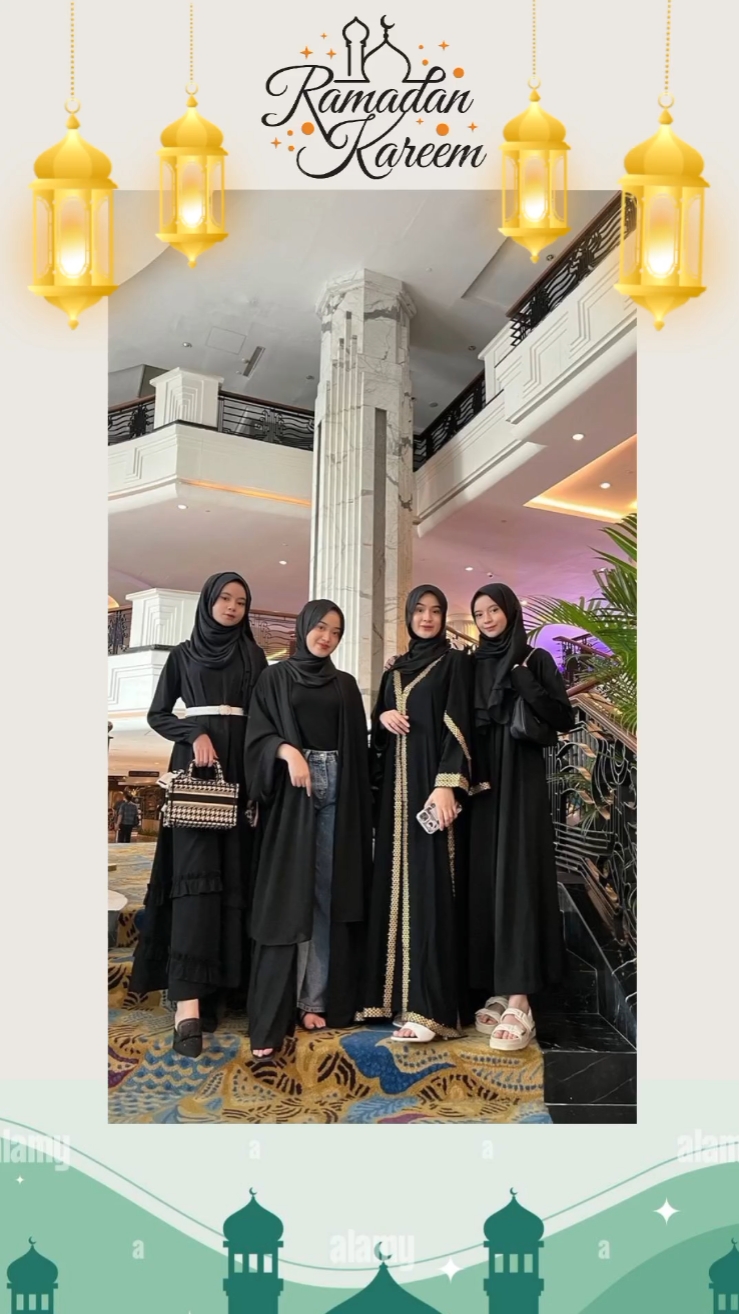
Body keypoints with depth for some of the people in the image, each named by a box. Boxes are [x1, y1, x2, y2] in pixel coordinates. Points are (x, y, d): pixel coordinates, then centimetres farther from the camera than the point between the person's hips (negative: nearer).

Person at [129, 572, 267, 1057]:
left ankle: (215, 985, 5)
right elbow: (158, 714, 8)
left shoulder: (254, 657, 14)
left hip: (241, 771, 2)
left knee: (233, 876, -2)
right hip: (195, 767, -2)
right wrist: (194, 734, -11)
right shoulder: (183, 654, 11)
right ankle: (188, 1001, -20)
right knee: (194, 874, -13)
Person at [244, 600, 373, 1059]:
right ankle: (275, 1013, -3)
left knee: (328, 896, 2)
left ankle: (316, 1000, 9)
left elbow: (358, 746, 13)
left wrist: (363, 789, 3)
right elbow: (258, 735, -2)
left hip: (337, 792, 3)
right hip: (292, 793, -3)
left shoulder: (346, 685, 16)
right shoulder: (276, 678, 7)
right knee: (288, 897, -6)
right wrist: (287, 750, -21)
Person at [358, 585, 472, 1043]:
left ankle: (429, 1006, -10)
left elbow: (458, 724, -10)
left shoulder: (455, 662, 1)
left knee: (428, 884, -10)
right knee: (396, 881, 6)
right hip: (397, 783, 6)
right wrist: (382, 717, -5)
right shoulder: (395, 670, 18)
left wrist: (447, 784, -20)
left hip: (431, 780, -6)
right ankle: (396, 991, 13)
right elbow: (378, 720, 20)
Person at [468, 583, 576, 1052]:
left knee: (517, 877, -10)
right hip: (481, 780, 5)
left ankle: (519, 1002, -11)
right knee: (485, 880, 3)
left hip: (520, 781, -5)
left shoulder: (536, 659, 1)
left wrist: (523, 681, -17)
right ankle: (499, 990, 10)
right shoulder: (473, 665, 13)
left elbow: (565, 718, -7)